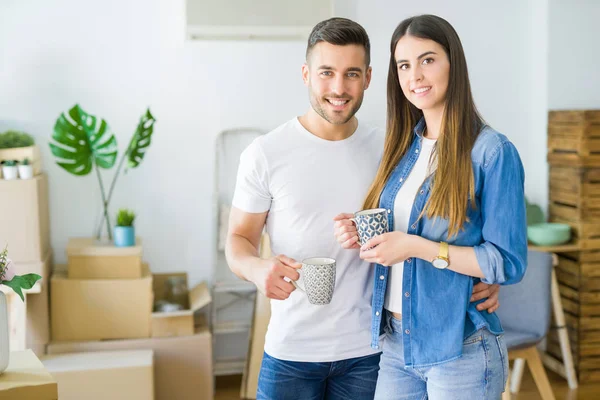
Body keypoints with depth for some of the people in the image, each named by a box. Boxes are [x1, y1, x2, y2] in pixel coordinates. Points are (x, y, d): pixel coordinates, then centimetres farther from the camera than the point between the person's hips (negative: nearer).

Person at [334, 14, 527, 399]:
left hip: (459, 351, -5)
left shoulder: (493, 152, -13)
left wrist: (419, 247, -22)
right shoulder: (402, 148, 6)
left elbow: (509, 263, -15)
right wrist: (362, 235, -4)